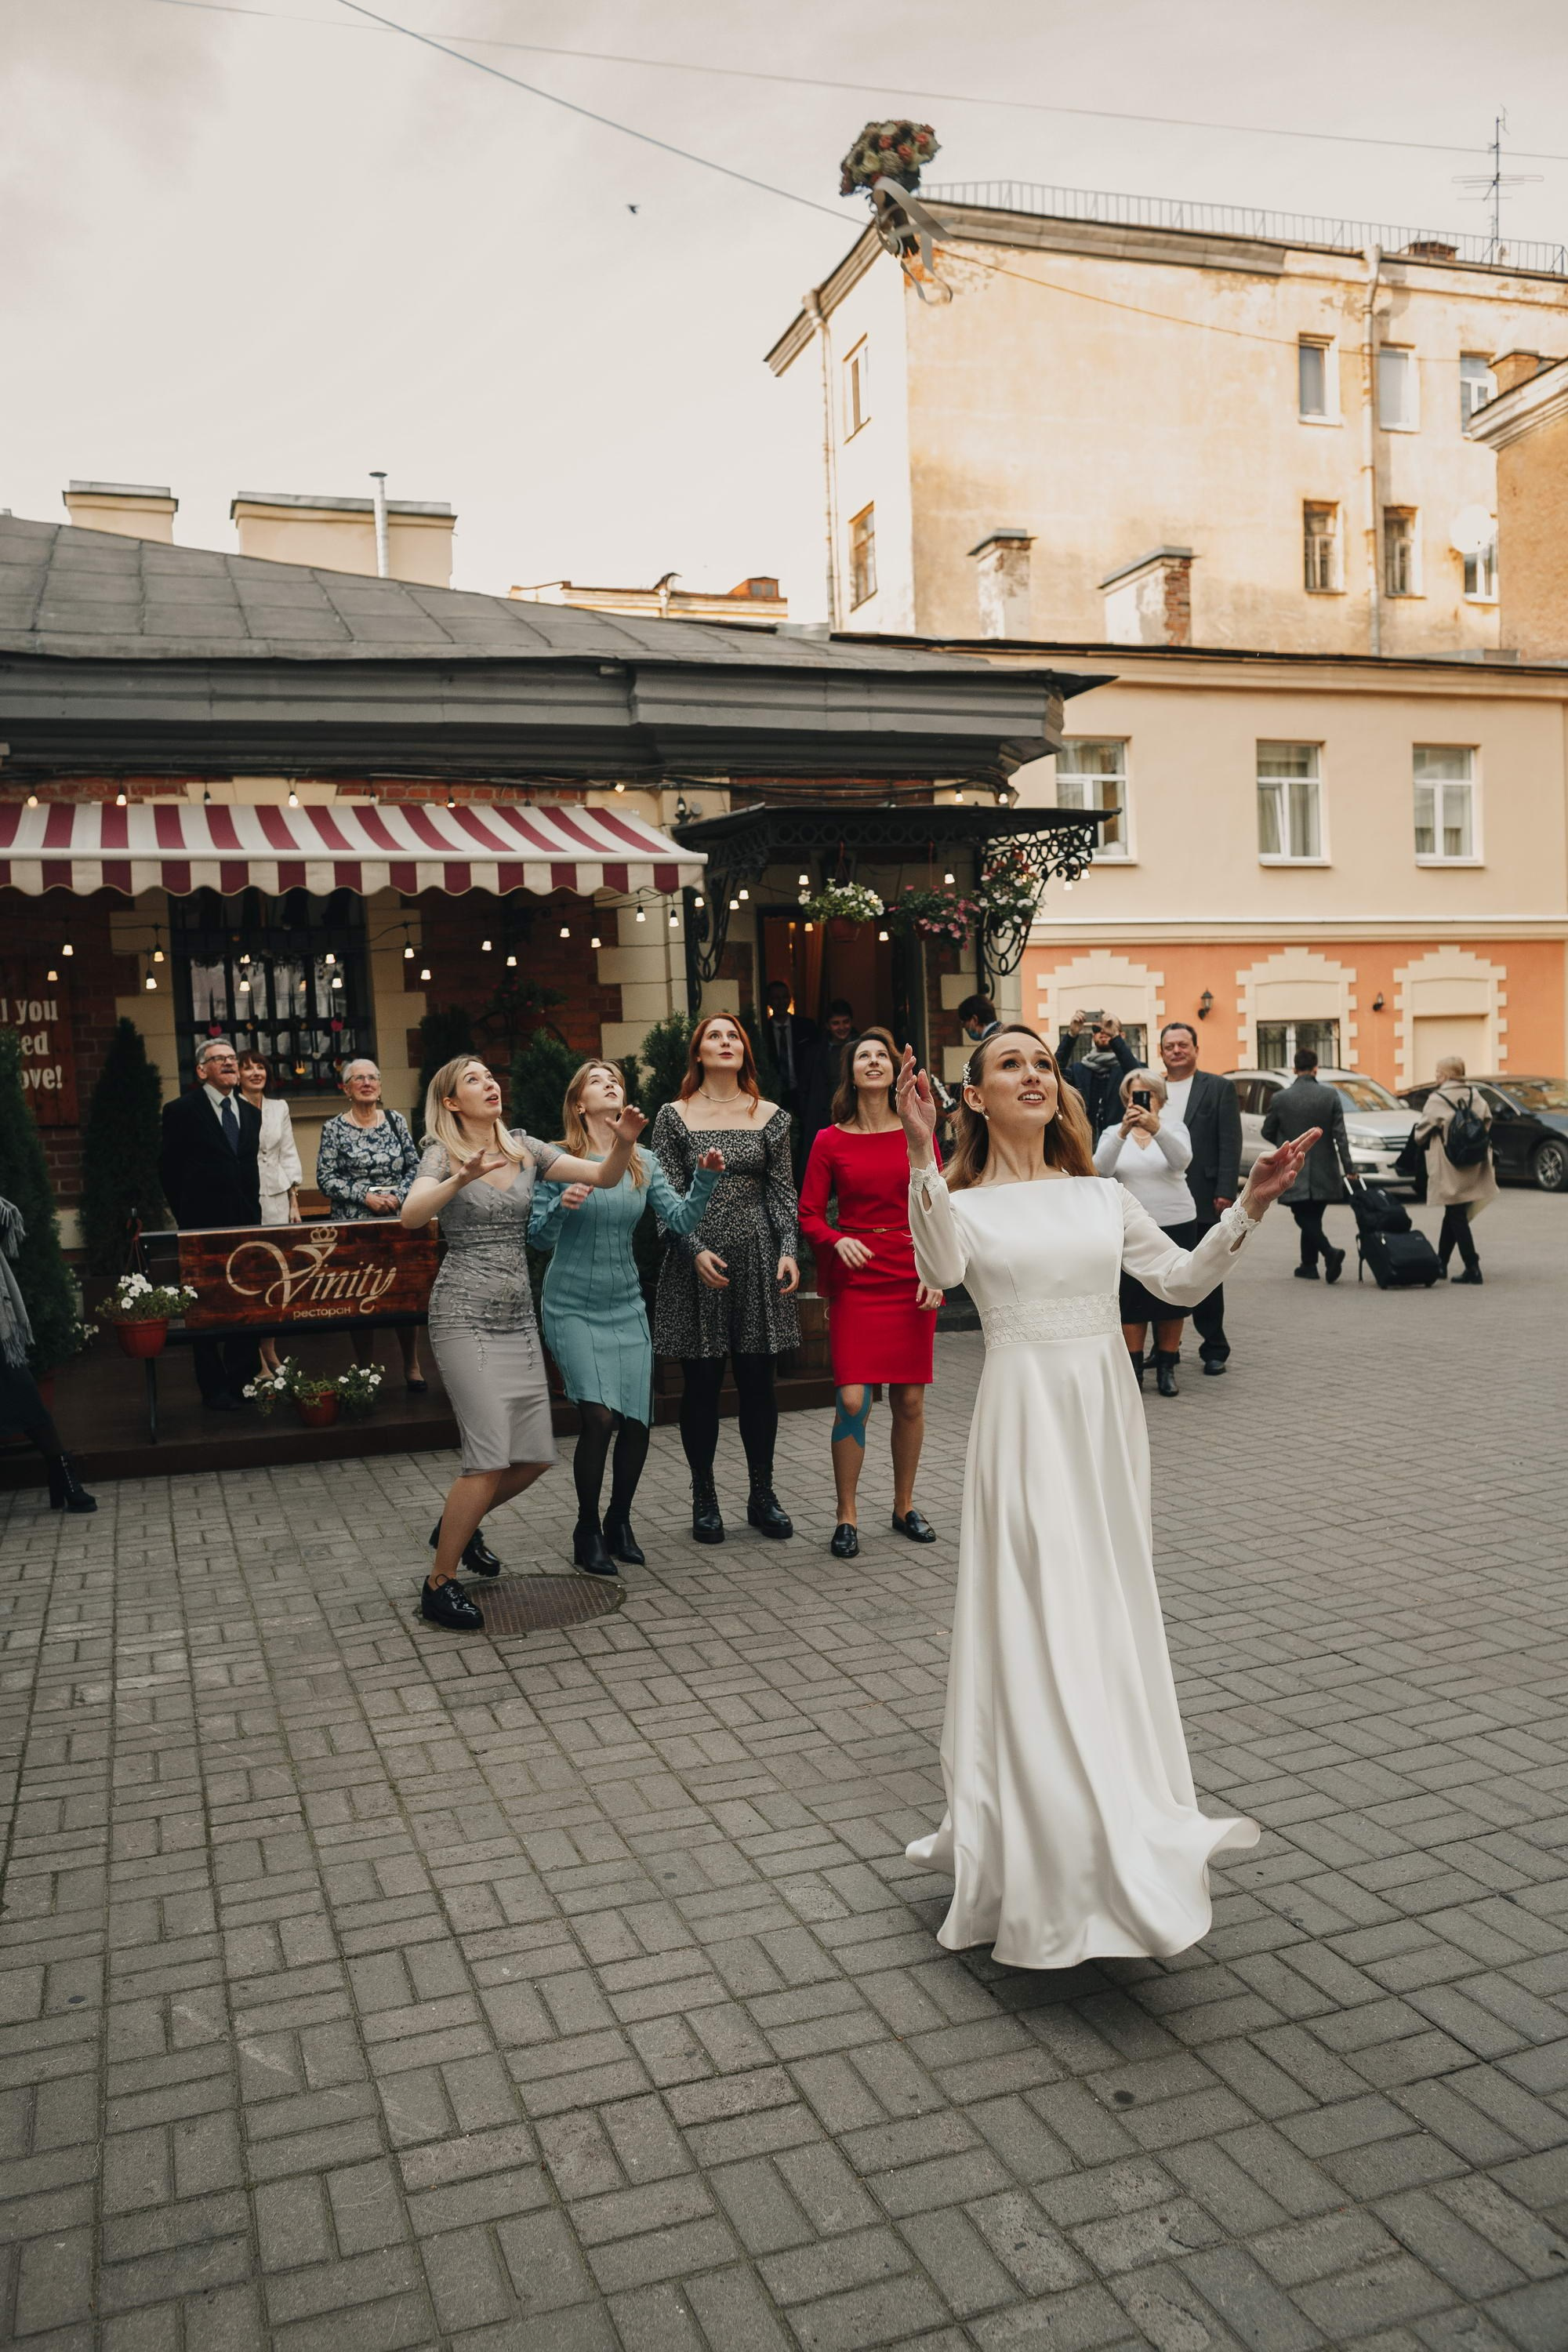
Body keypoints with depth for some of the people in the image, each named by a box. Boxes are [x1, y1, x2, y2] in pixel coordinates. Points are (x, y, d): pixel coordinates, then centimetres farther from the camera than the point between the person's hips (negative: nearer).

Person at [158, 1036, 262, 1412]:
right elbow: (168, 1169, 1)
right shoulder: (182, 1111, -3)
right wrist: (188, 1216, 1)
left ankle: (243, 1383, 15)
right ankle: (215, 1390, 9)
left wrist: (252, 1213, 9)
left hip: (244, 1225, 5)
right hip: (203, 1226, -4)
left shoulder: (250, 1112, 13)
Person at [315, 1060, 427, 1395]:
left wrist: (398, 1195, -9)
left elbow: (415, 1167, 8)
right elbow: (326, 1179, -3)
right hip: (354, 1224, -2)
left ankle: (412, 1367, 14)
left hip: (399, 1220, 2)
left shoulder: (396, 1121, 8)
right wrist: (366, 1196, -13)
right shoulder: (334, 1129, 1)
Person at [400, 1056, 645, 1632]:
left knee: (535, 1457, 7)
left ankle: (456, 1523, 33)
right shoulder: (443, 1154, -4)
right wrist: (462, 1179, -40)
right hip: (465, 1317, -6)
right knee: (490, 1459, -13)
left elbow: (604, 1176, 3)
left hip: (518, 1319, 6)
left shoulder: (524, 1148, 10)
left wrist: (623, 1143, -17)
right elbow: (411, 1215, -23)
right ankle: (439, 1586, 3)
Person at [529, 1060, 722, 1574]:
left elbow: (680, 1220, -2)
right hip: (573, 1307, -4)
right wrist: (562, 1207, -26)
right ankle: (587, 1531, 6)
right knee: (599, 1416, -15)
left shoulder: (644, 1164, 6)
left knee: (637, 1420, -1)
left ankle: (619, 1521, 24)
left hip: (627, 1306, 4)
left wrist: (705, 1179, -17)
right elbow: (539, 1238, -7)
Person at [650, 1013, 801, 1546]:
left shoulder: (771, 1117, 9)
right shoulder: (674, 1117, 3)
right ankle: (704, 1499, 16)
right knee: (701, 1383, 4)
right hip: (696, 1261, -2)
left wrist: (788, 1251, -6)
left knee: (758, 1381, 6)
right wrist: (696, 1251, -15)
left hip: (757, 1260, 2)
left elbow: (782, 1191, 7)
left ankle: (762, 1496, 18)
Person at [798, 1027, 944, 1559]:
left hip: (912, 1279, 2)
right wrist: (837, 1241, -18)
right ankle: (846, 1517, 5)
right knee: (852, 1399, -9)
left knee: (910, 1400, 7)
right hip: (855, 1280, -2)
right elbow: (809, 1215, 2)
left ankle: (904, 1507, 24)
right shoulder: (830, 1141, 2)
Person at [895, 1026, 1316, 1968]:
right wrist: (923, 1157, -32)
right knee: (1040, 1626, -6)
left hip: (1107, 1417, 5)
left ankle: (1119, 1836, 27)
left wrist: (1248, 1209, -2)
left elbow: (1182, 1281, 9)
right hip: (1026, 1420, -4)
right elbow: (941, 1269, -23)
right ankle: (1075, 1861, 1)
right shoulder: (964, 1206, -1)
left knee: (1110, 1622, 11)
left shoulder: (1101, 1196, 11)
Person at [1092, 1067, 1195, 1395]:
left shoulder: (1173, 1129, 4)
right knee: (1132, 1299, -1)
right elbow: (1101, 1168, -14)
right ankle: (1133, 1369, 7)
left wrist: (1156, 1128, -35)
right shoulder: (1113, 1134, 6)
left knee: (1171, 1297, 5)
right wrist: (1124, 1131, -29)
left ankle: (1167, 1368, 15)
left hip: (1175, 1223, 0)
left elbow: (1182, 1160, -17)